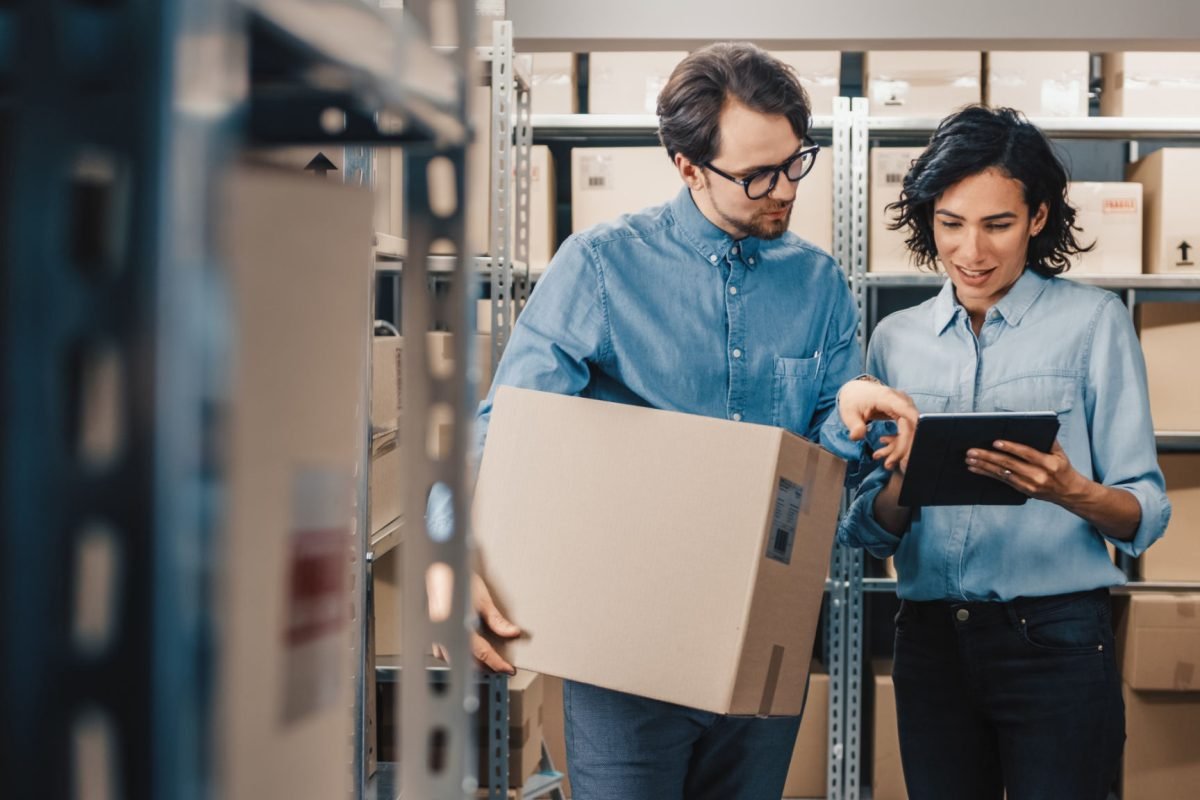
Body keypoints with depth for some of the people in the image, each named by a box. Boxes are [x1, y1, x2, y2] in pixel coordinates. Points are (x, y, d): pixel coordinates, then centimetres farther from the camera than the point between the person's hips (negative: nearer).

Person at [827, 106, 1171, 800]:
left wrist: (1070, 491, -25)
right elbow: (869, 531, 10)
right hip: (930, 638, 4)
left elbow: (1147, 515, -5)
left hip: (1056, 638, -3)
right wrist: (904, 484, -12)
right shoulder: (897, 340, 9)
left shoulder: (1093, 321, -2)